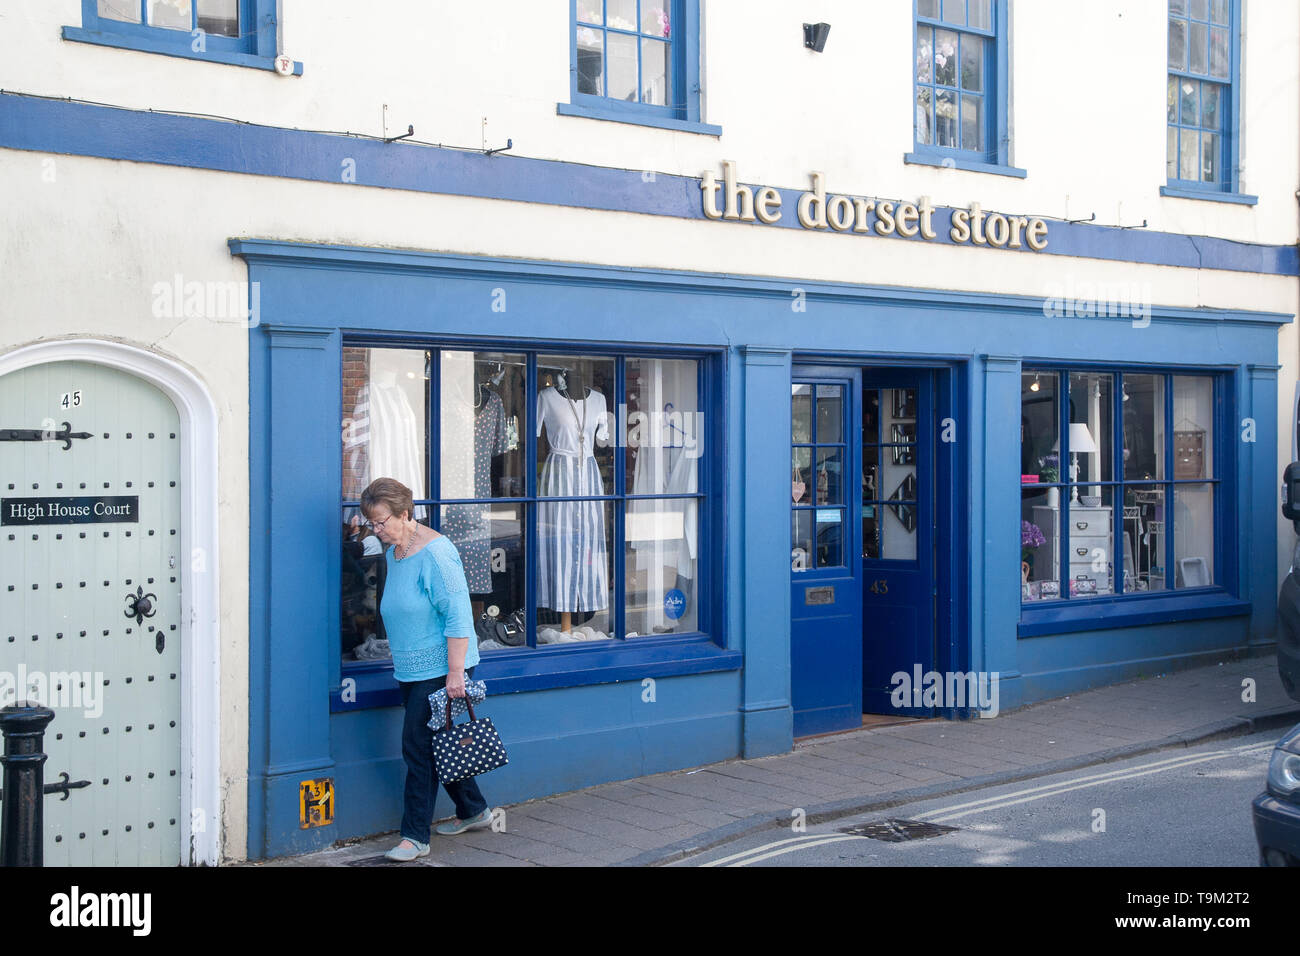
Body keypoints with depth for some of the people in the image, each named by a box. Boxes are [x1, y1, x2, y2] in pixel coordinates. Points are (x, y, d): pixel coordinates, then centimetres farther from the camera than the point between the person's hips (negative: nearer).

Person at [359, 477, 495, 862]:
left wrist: (455, 673, -23)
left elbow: (458, 616, -20)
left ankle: (415, 837, 0)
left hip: (440, 668, -9)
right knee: (435, 745, 14)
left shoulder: (435, 553, -18)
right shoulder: (392, 551, 11)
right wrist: (399, 657, 23)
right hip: (411, 670, 9)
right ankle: (474, 811, 30)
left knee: (418, 747, -7)